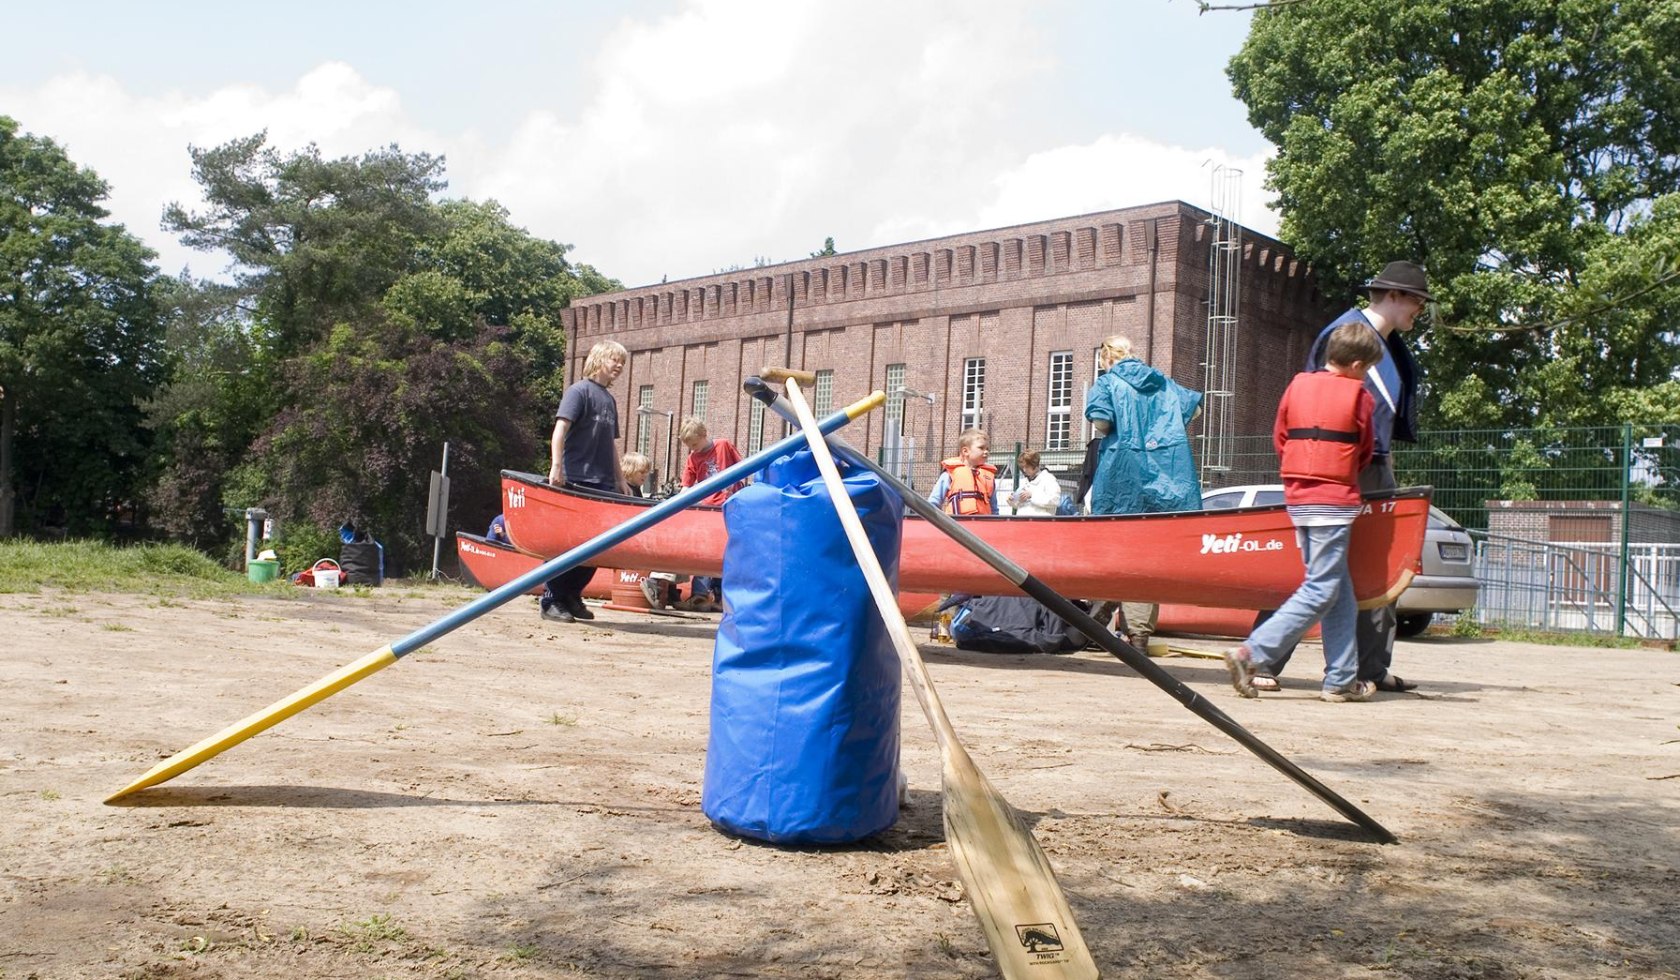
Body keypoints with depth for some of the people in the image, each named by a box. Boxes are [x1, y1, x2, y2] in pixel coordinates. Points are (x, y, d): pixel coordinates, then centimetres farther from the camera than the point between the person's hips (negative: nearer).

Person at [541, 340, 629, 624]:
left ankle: (572, 597, 18)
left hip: (602, 485, 7)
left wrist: (620, 481, 21)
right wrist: (556, 467, -24)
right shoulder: (579, 391, -4)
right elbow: (560, 428, -14)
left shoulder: (610, 399, 19)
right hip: (576, 482, -7)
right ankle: (552, 600, 3)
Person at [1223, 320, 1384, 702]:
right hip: (1334, 502, -6)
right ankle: (1251, 654, -13)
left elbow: (1279, 439, 10)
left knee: (1340, 593, 12)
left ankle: (1342, 679, 13)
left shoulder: (1297, 385, 9)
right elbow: (1364, 454, 6)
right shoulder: (1358, 395, -3)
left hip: (1298, 499, 7)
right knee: (1320, 591, -4)